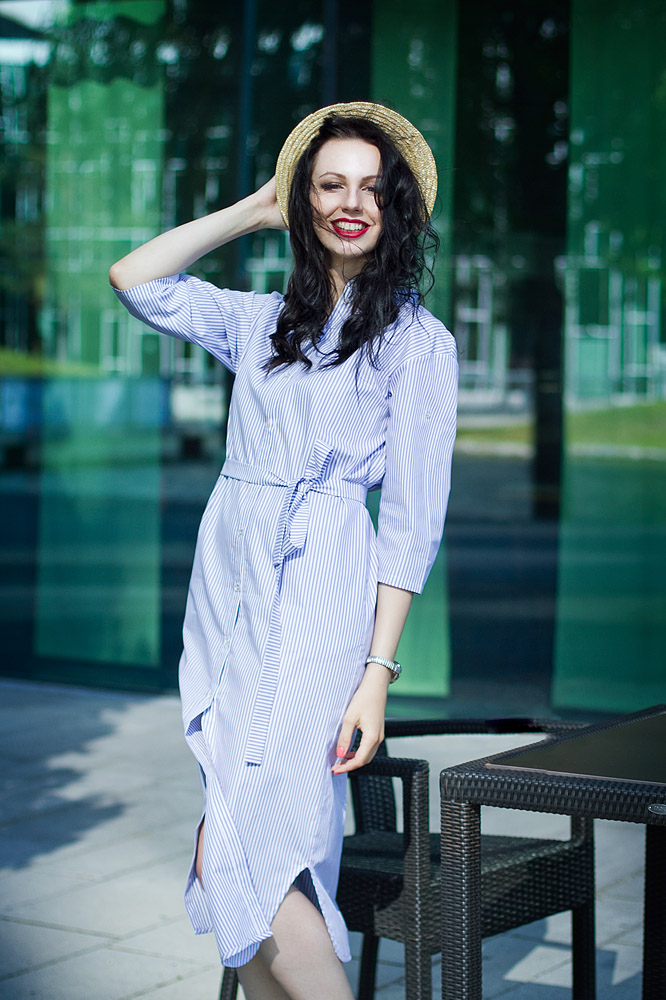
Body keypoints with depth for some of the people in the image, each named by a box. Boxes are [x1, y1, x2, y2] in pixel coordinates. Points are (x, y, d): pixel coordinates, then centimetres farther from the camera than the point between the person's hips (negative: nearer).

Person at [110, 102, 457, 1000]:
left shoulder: (419, 341, 0)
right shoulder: (263, 321, 16)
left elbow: (413, 521, -4)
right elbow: (134, 281, 18)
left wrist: (378, 674, -11)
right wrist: (254, 211, 17)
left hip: (318, 596, -6)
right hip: (227, 585, 6)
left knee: (239, 848, -15)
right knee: (253, 857, 4)